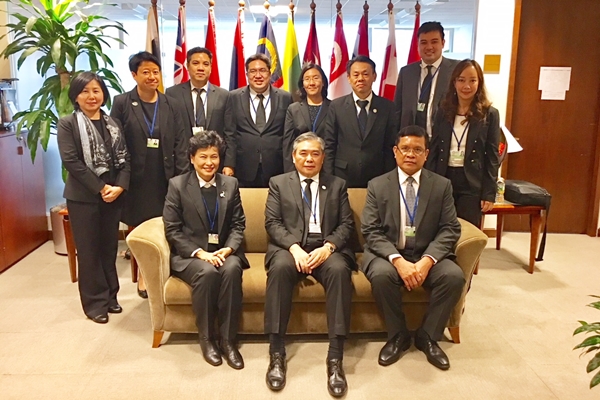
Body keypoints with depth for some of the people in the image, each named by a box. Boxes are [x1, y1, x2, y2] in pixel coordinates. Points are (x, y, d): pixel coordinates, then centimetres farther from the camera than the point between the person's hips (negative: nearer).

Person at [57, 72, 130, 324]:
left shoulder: (113, 123, 11)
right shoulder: (67, 124, -2)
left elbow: (124, 159, 5)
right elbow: (71, 161, -12)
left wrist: (120, 186, -11)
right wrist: (100, 187, -16)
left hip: (113, 194, 4)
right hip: (83, 196, -3)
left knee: (109, 247, 10)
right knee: (89, 249, 3)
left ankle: (110, 296, 24)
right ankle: (95, 302, 14)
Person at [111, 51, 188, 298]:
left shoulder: (170, 105, 7)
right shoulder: (122, 103, 0)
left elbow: (180, 144, 4)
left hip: (164, 178, 2)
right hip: (136, 178, -1)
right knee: (139, 229, 7)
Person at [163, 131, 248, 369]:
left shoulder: (231, 184, 9)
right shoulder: (177, 185, 0)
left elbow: (238, 225, 6)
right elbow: (172, 230, -4)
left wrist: (227, 250, -13)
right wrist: (200, 253, -17)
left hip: (224, 251, 2)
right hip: (189, 254, -2)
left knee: (232, 269, -32)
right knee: (207, 272, -34)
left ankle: (228, 339, -20)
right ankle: (207, 338, -14)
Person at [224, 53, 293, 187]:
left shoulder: (285, 98, 4)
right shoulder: (234, 98, 5)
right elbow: (229, 134, 3)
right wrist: (228, 164, -5)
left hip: (275, 171, 0)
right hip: (244, 171, 0)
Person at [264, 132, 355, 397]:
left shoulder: (337, 185, 17)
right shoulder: (278, 183, 14)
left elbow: (346, 224, 7)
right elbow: (272, 223, 2)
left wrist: (328, 247, -13)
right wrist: (294, 248, -16)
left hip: (326, 248, 1)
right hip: (289, 247, 0)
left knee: (339, 270, -33)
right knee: (280, 268, -35)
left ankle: (335, 358, -30)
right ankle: (277, 354, -28)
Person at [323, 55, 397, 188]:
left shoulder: (387, 107, 2)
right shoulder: (336, 106, 1)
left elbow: (390, 147, 3)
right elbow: (329, 146, 1)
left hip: (376, 179, 1)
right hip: (342, 178, 0)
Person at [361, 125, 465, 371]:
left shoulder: (442, 185, 4)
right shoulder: (377, 185, 1)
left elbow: (450, 230, -2)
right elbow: (371, 231, -7)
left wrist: (427, 260, -20)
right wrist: (398, 260, -23)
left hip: (427, 256, 2)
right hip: (387, 254, -1)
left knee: (454, 275, -26)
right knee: (382, 275, -33)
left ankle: (427, 336, -2)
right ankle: (398, 336, -5)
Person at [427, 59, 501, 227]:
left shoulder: (489, 114, -1)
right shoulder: (443, 111, 6)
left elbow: (492, 157, -2)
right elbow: (434, 150, 6)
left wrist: (489, 194, -7)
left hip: (472, 184, -2)